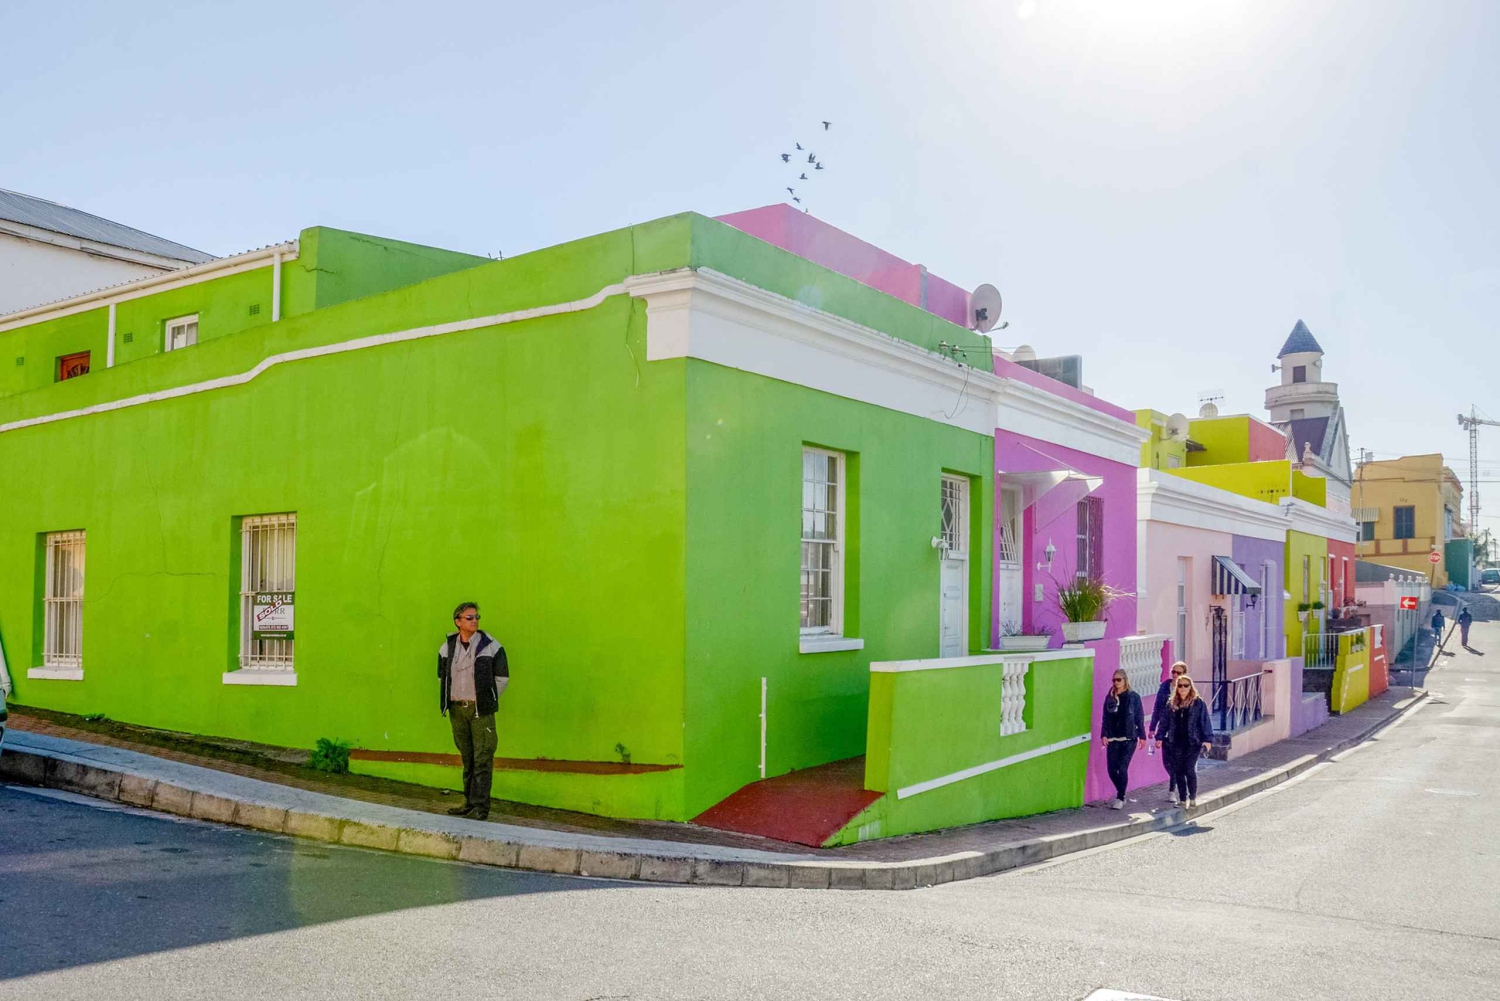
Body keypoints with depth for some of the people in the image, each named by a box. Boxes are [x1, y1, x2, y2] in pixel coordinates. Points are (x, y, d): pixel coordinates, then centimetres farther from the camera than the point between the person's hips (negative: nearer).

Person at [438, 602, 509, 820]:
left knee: (482, 759, -6)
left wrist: (487, 700, 3)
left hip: (481, 710, -4)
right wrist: (447, 702, 14)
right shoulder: (447, 647, 6)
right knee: (467, 758, 12)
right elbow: (442, 677, 19)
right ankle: (470, 802, 21)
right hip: (457, 709, 4)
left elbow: (502, 677, 1)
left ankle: (481, 806, -4)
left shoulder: (490, 646, -5)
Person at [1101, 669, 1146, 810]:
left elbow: (1140, 718, 2)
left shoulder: (1133, 697, 0)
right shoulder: (1109, 697, 8)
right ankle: (1121, 794, 22)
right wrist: (1104, 734, -1)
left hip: (1129, 739, -3)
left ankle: (1120, 798, 4)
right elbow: (1105, 718, 8)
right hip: (1113, 739, 3)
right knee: (1112, 770, 0)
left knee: (1122, 768, -8)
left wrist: (1142, 736, -1)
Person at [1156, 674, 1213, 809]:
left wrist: (1208, 739, -10)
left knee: (1190, 770, -8)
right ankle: (1183, 799, 15)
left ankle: (1193, 798, 9)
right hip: (1175, 743, 4)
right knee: (1178, 771, 5)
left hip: (1193, 743, -4)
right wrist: (1160, 737, 4)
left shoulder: (1198, 703, -1)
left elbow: (1205, 722, -3)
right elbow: (1165, 722, 10)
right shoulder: (1171, 704, 9)